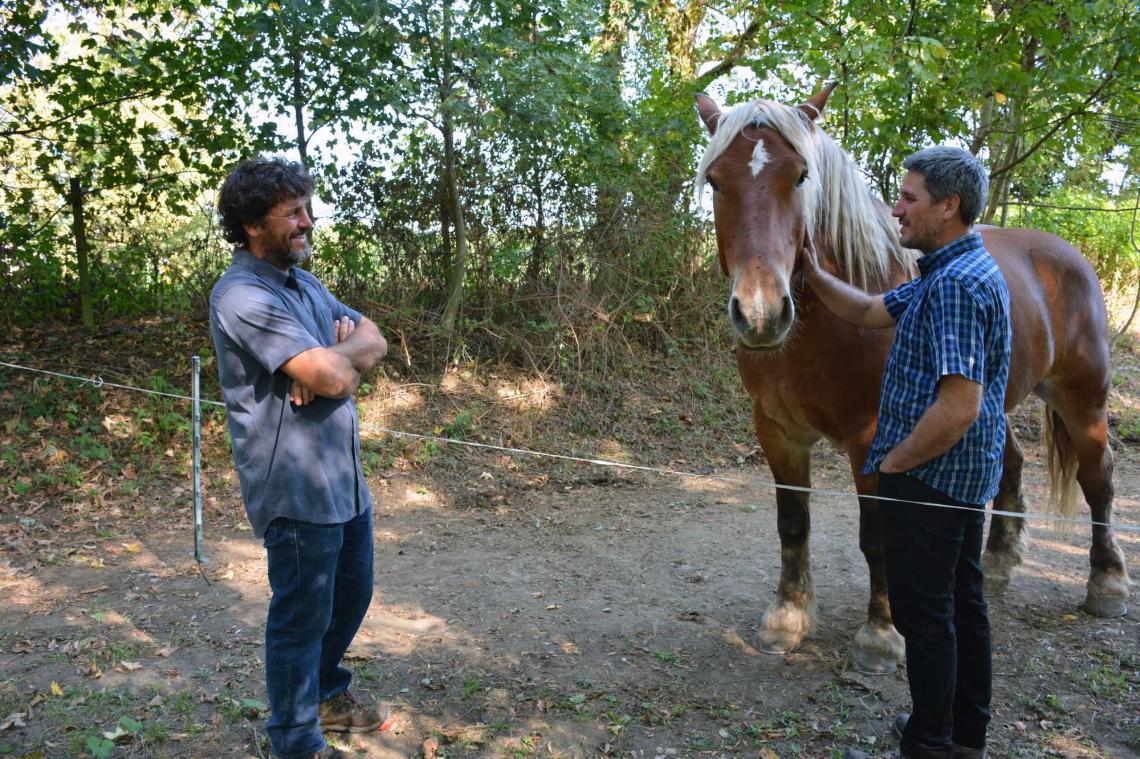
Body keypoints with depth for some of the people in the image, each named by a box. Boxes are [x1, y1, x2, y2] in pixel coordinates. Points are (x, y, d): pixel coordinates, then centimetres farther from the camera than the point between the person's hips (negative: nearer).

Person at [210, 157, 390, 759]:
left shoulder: (304, 283, 12)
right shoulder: (242, 295, -19)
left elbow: (375, 343, 7)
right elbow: (333, 376, -27)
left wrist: (335, 357, -14)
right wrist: (343, 353, -4)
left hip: (345, 478, 9)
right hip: (298, 488, -9)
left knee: (350, 596, 23)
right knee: (302, 616, 6)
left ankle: (325, 692, 46)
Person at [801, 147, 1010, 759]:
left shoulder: (957, 284, -24)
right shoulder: (950, 272, 10)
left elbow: (960, 406, -29)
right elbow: (870, 313, 19)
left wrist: (892, 464, -17)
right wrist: (812, 273, 7)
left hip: (929, 478, -11)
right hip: (965, 477, 11)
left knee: (922, 612, 2)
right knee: (962, 602, 19)